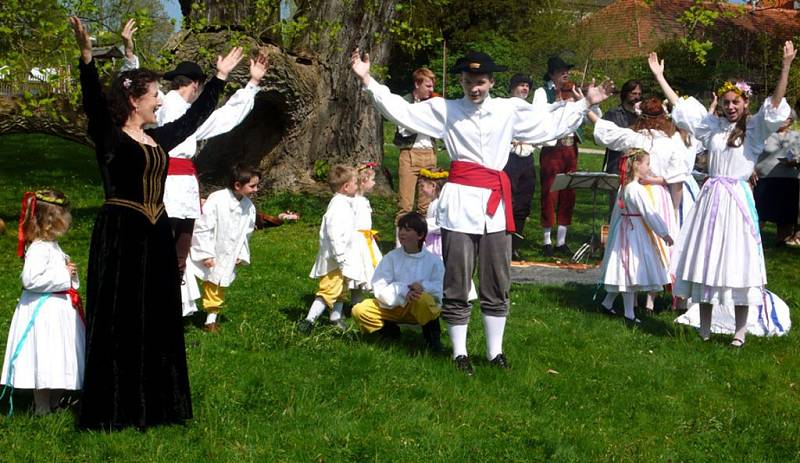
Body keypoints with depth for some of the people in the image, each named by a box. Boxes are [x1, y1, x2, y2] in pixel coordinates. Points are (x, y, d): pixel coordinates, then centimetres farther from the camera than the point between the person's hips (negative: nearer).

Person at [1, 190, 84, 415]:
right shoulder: (38, 249, -19)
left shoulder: (52, 246, 12)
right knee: (44, 363, -3)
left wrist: (69, 271, 8)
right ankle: (42, 409, 5)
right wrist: (63, 275, -20)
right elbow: (31, 280, -27)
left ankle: (54, 404, 25)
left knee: (60, 362, 15)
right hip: (43, 312, -10)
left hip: (59, 307, 10)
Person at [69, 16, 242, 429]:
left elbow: (195, 117, 26)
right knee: (119, 321, -3)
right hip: (120, 236, -7)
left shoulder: (158, 138, 13)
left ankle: (154, 403, 22)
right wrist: (86, 56, -41)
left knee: (158, 319, 11)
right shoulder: (110, 137, -8)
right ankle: (114, 409, 3)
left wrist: (220, 77, 31)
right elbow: (95, 103, -26)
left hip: (156, 237, 7)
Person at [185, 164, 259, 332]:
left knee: (217, 289, 15)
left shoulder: (249, 206, -2)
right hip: (206, 255, -5)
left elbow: (246, 233, 11)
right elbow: (203, 228, -19)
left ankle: (211, 319, 28)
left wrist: (242, 255, 3)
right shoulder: (216, 200, -22)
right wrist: (206, 254, -19)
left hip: (226, 258, 5)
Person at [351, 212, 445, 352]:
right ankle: (390, 331, 7)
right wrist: (403, 292, -24)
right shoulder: (392, 257, -1)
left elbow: (439, 290, -11)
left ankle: (433, 339, -12)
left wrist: (423, 286, -31)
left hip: (420, 308, -2)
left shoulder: (433, 260, -5)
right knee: (360, 310, -20)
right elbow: (379, 288, -9)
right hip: (393, 306, 3)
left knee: (423, 299, -39)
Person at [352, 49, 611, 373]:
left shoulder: (510, 109, 10)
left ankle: (495, 351, 20)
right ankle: (459, 353, 14)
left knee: (497, 284, 9)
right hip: (459, 201, -2)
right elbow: (400, 110, 1)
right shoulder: (445, 109, 4)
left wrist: (585, 104, 12)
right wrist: (367, 80, -6)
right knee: (457, 284, 3)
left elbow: (551, 123, 16)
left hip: (496, 202, 2)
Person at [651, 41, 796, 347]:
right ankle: (704, 327, 16)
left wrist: (786, 66, -23)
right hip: (711, 197, 4)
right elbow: (679, 105, 16)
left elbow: (775, 104, -12)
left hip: (737, 198, -4)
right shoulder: (712, 126, 10)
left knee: (736, 261, -3)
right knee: (705, 258, 6)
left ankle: (741, 329, 5)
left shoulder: (754, 128, 1)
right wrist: (659, 76, 16)